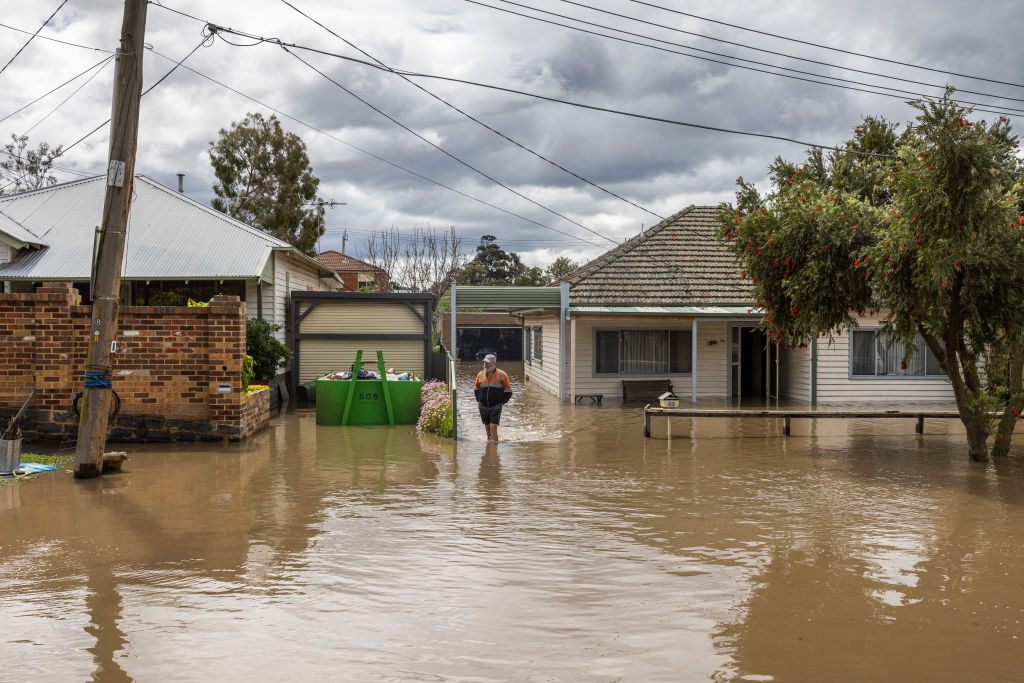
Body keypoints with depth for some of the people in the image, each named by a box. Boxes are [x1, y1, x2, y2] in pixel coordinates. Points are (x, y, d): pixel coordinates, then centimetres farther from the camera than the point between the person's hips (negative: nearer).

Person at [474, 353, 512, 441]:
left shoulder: (501, 375, -3)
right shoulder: (480, 375, 7)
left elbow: (508, 390, 5)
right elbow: (476, 388, 24)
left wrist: (502, 402, -4)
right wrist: (478, 400, 11)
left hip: (496, 407, -4)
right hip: (483, 407, 4)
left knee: (493, 428, -13)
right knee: (487, 428, 12)